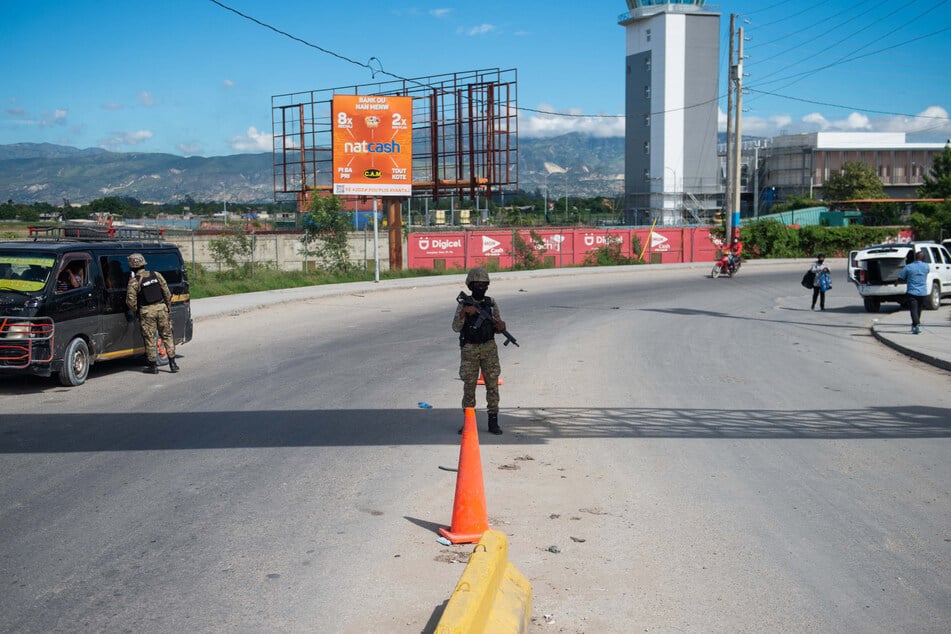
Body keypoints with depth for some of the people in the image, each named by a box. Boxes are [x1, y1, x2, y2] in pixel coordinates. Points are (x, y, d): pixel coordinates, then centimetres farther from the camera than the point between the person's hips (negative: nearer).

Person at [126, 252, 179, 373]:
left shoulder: (134, 281, -8)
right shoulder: (156, 275, 3)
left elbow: (131, 301, -10)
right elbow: (167, 292, 5)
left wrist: (134, 311, 8)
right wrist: (169, 306, 15)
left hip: (147, 312, -3)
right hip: (161, 308, 3)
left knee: (150, 339, 5)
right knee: (167, 336, 11)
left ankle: (153, 366, 10)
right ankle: (172, 363, 10)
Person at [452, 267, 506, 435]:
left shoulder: (491, 303, 4)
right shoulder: (464, 304, -3)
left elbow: (499, 326, 9)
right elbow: (456, 328, -10)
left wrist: (501, 326, -15)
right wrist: (464, 313, -26)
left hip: (489, 349, 2)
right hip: (469, 350, -2)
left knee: (492, 385, 1)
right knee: (469, 386, 2)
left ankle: (493, 422, 8)